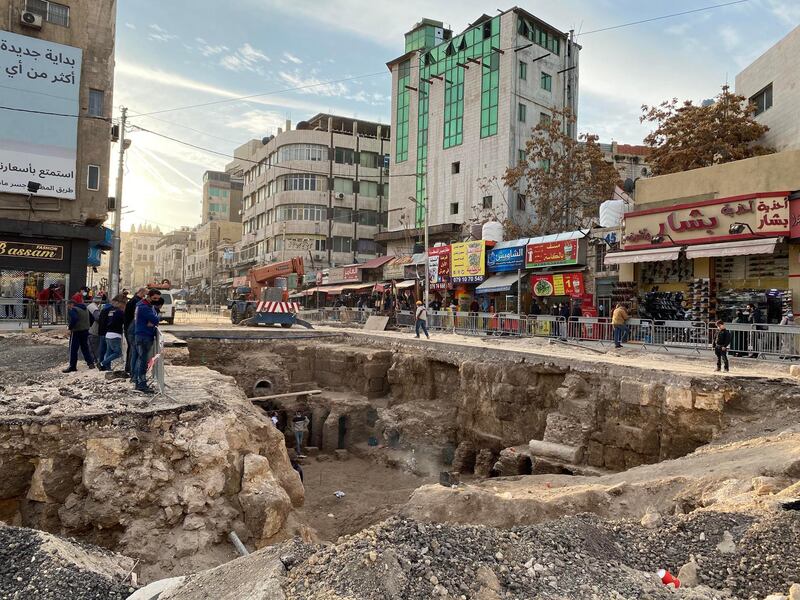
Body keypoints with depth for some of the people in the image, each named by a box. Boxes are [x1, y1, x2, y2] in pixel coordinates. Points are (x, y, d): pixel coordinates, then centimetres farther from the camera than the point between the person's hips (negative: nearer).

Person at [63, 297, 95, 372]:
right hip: (85, 330, 8)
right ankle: (91, 362, 14)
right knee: (85, 347, 17)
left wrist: (70, 327, -14)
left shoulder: (72, 310, -11)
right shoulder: (85, 309, 15)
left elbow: (74, 319, -26)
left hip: (76, 331, -8)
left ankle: (72, 366, 1)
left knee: (73, 349, 0)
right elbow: (89, 319, 19)